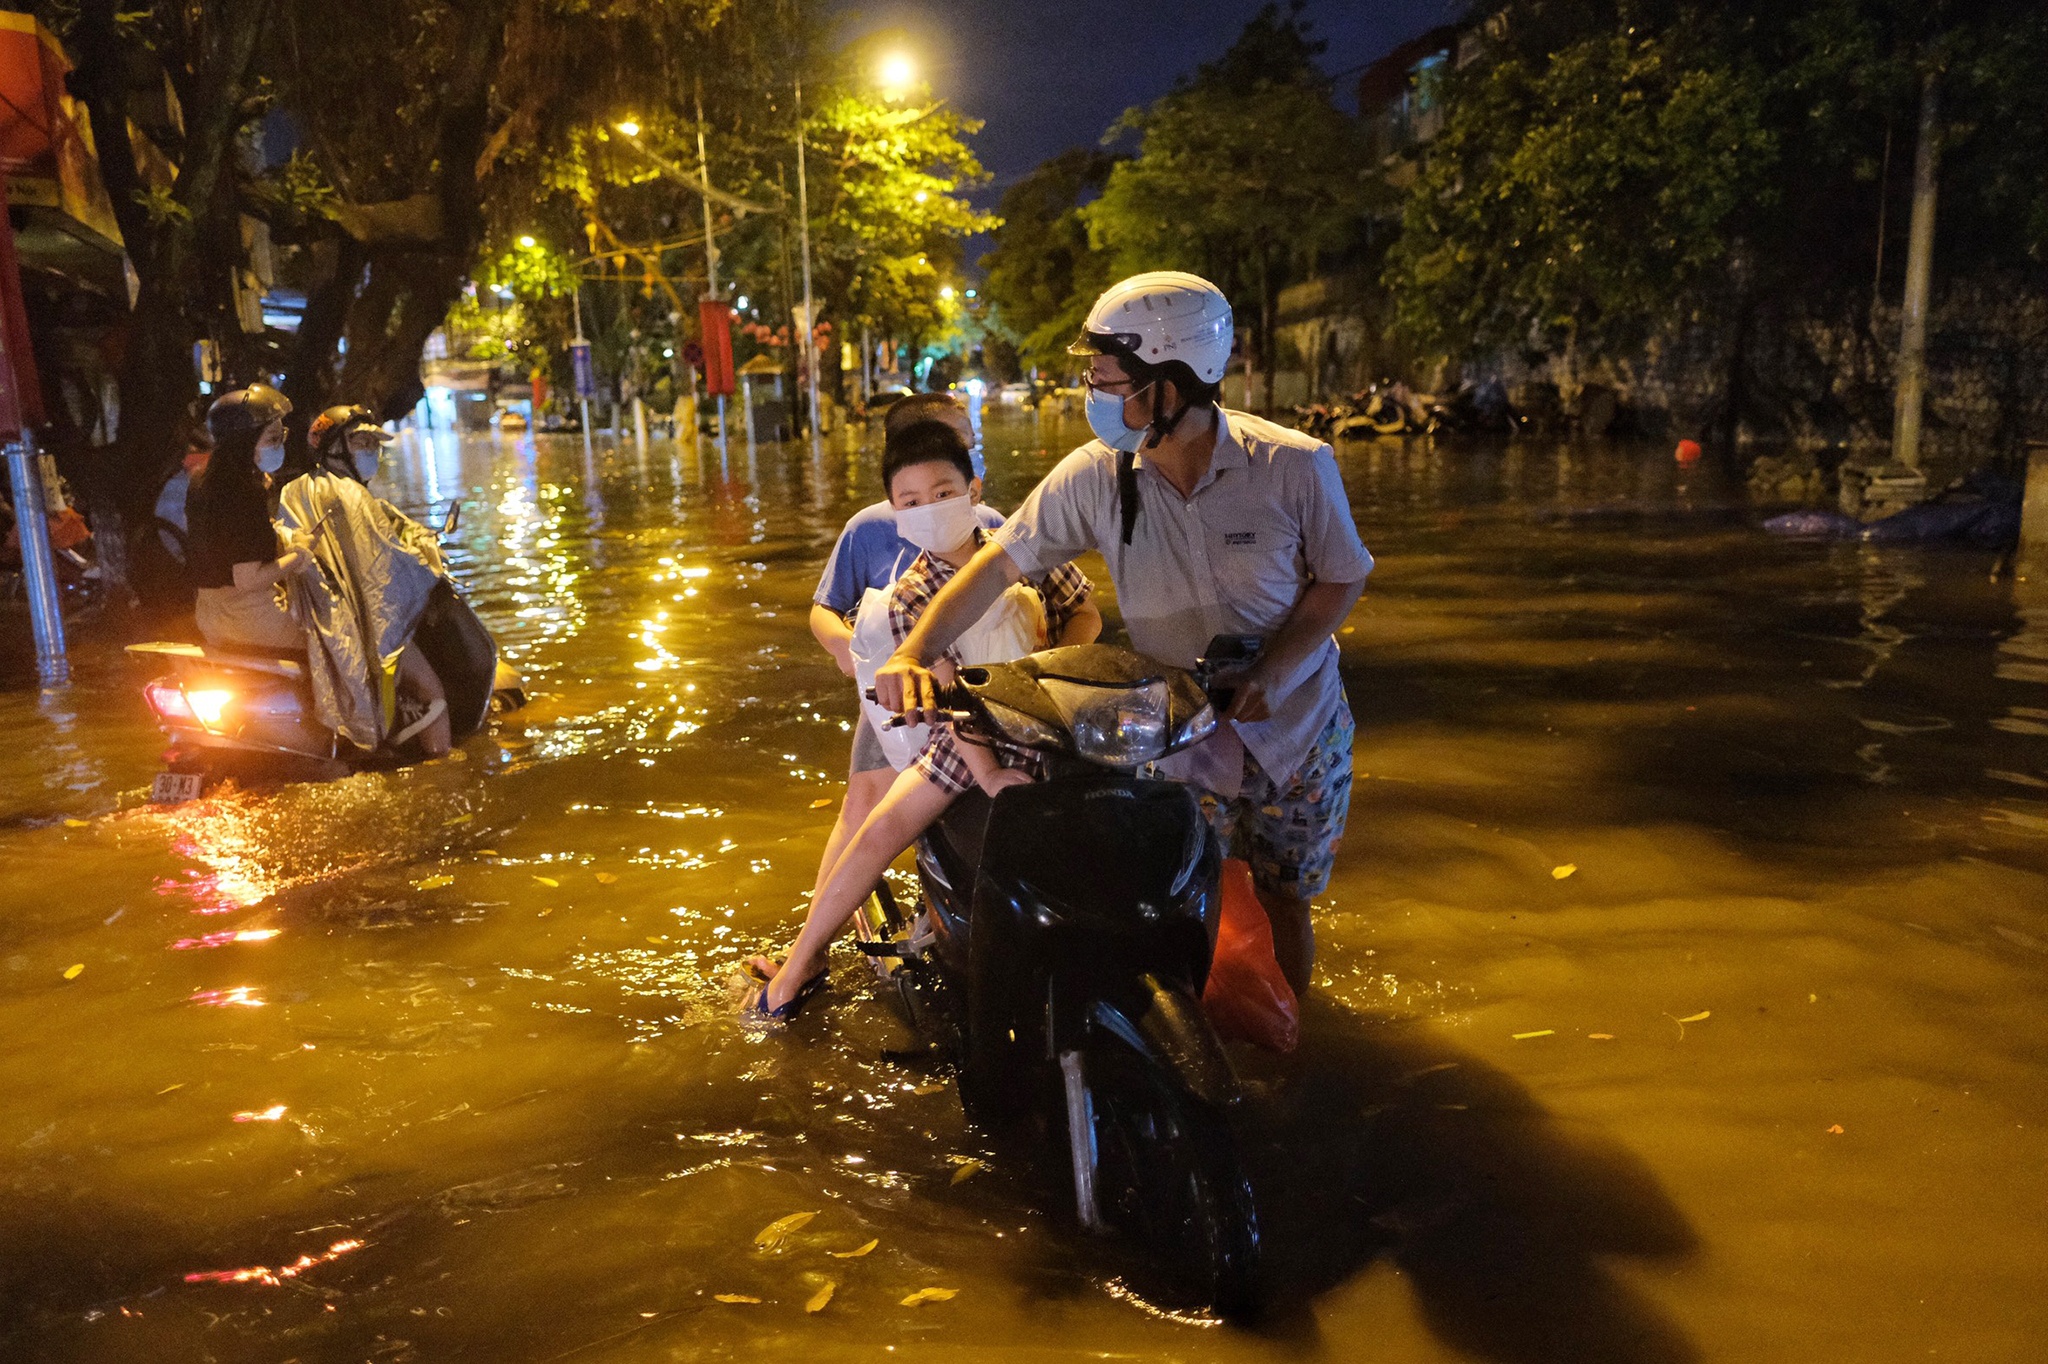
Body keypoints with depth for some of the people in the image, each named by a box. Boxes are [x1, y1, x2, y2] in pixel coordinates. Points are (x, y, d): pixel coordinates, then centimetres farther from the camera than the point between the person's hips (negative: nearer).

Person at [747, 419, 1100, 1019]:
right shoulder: (909, 598, -6)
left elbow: (1086, 613, 9)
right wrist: (987, 771, -26)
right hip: (969, 736, -1)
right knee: (880, 830, -8)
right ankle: (802, 960, 8)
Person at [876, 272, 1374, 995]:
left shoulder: (1293, 465, -18)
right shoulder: (1095, 476, -14)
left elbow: (1341, 577, -7)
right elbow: (1001, 558, -12)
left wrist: (1271, 674, -21)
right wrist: (914, 651, -25)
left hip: (1290, 721, -1)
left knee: (1280, 898, 12)